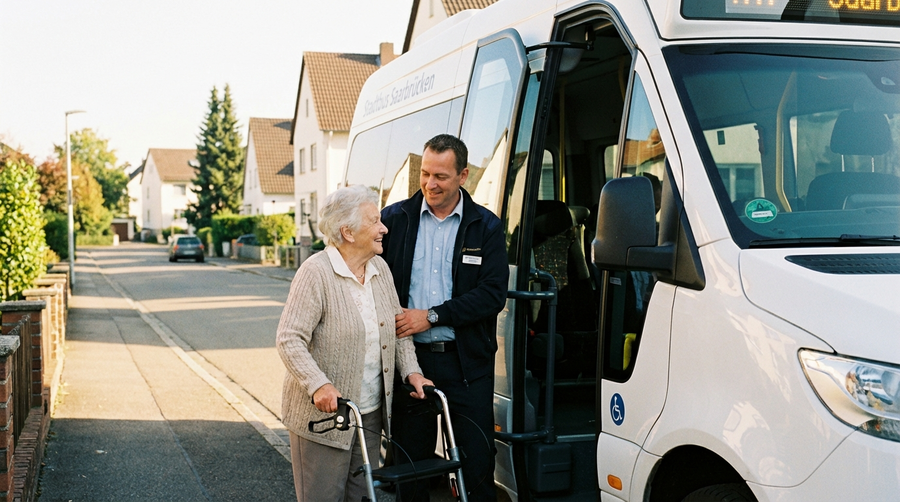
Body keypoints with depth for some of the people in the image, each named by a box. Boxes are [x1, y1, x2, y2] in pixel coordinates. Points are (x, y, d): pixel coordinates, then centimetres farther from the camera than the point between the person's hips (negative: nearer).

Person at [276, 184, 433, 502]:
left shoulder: (380, 269, 7)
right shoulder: (316, 272, -14)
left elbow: (398, 328, 16)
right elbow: (289, 340, -18)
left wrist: (412, 371, 2)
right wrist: (319, 385, -30)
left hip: (371, 413, 7)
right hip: (324, 413, -6)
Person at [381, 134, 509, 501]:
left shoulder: (486, 227, 2)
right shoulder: (394, 219, 5)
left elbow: (493, 294, -6)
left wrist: (432, 316, -13)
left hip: (467, 362, -1)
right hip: (410, 357, 1)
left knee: (477, 460, 3)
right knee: (410, 461, 10)